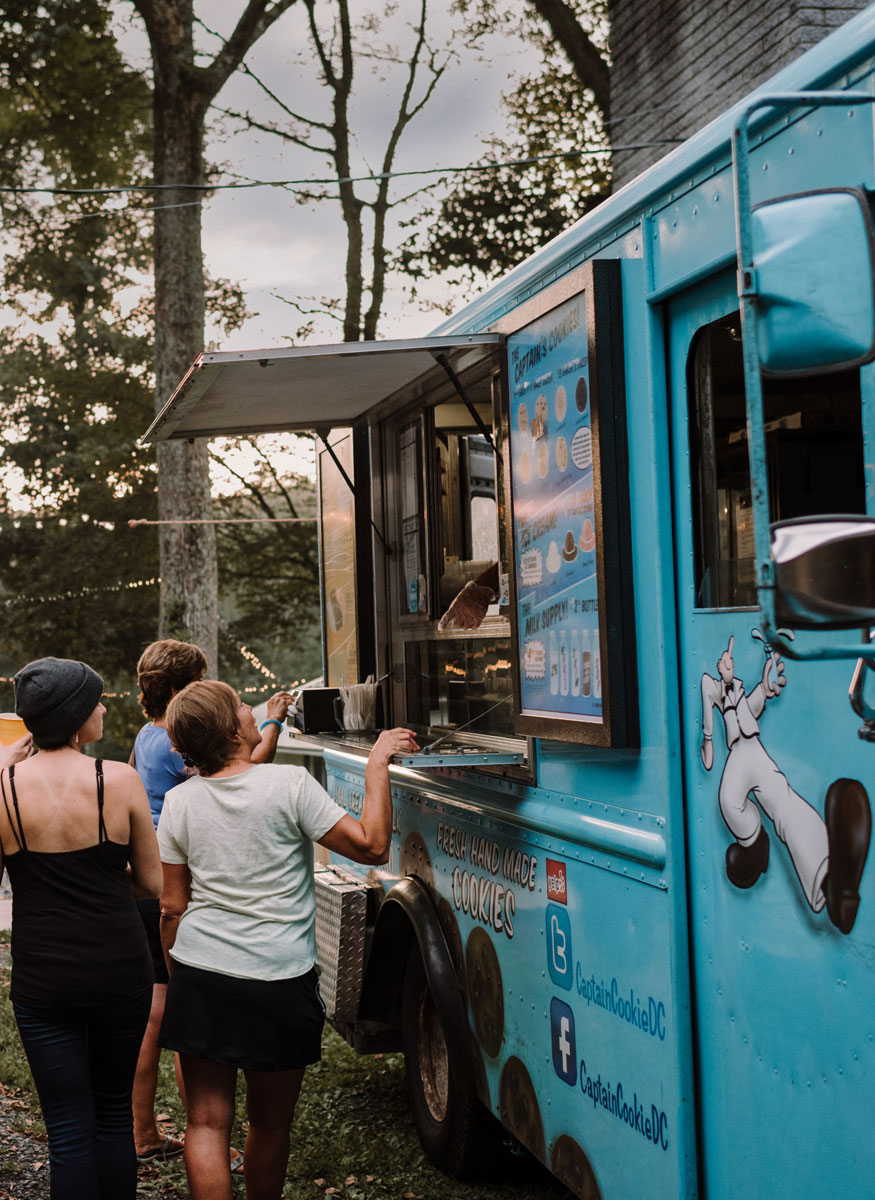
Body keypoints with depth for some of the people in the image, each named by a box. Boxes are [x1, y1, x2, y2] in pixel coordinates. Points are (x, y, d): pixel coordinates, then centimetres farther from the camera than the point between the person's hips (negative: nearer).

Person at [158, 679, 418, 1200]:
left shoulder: (180, 801, 1)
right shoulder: (290, 785, -12)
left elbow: (173, 907, 6)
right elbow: (372, 846, -10)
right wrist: (378, 765, -4)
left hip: (198, 976, 3)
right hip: (278, 981, -3)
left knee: (207, 1123, 8)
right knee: (270, 1125, 15)